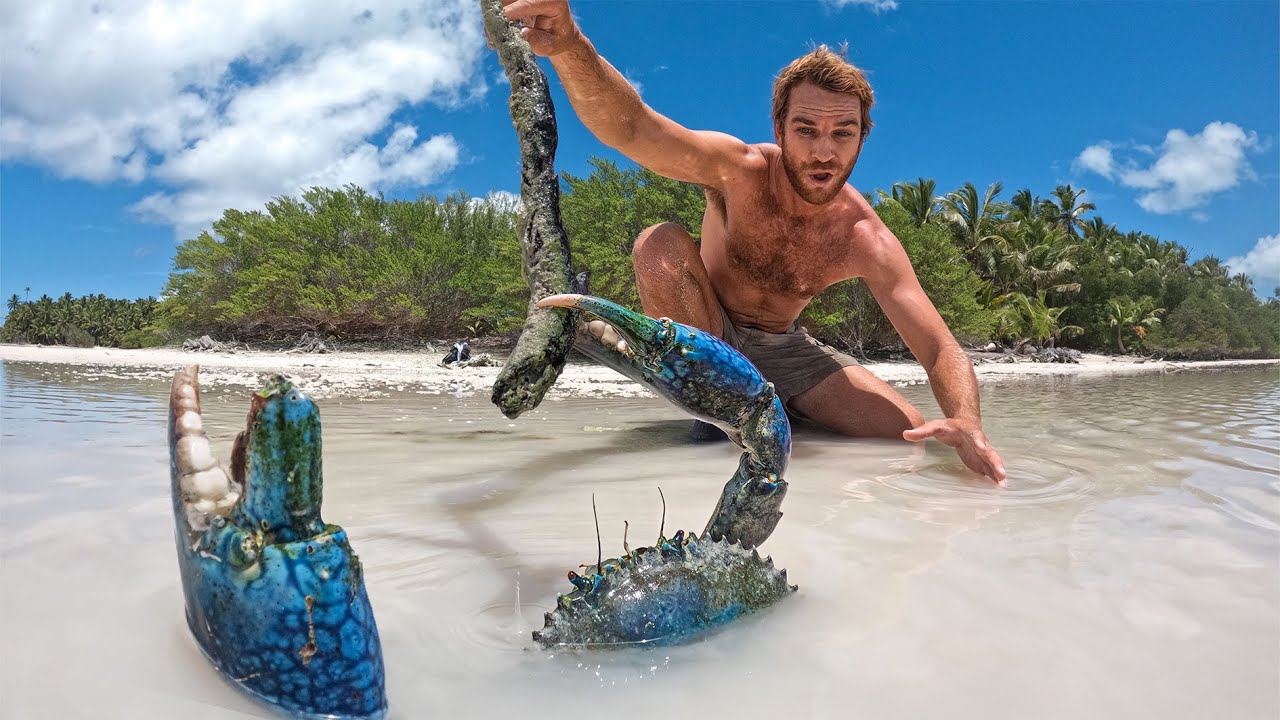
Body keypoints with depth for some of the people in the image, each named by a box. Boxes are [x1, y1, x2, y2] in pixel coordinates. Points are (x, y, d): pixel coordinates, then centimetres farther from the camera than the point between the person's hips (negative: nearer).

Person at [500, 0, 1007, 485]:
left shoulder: (866, 240, -18)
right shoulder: (740, 172, -23)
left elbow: (942, 350, -21)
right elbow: (629, 127, -41)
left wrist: (966, 422, -44)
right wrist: (568, 47, -61)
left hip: (782, 351, 3)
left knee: (915, 438, -13)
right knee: (661, 245, -33)